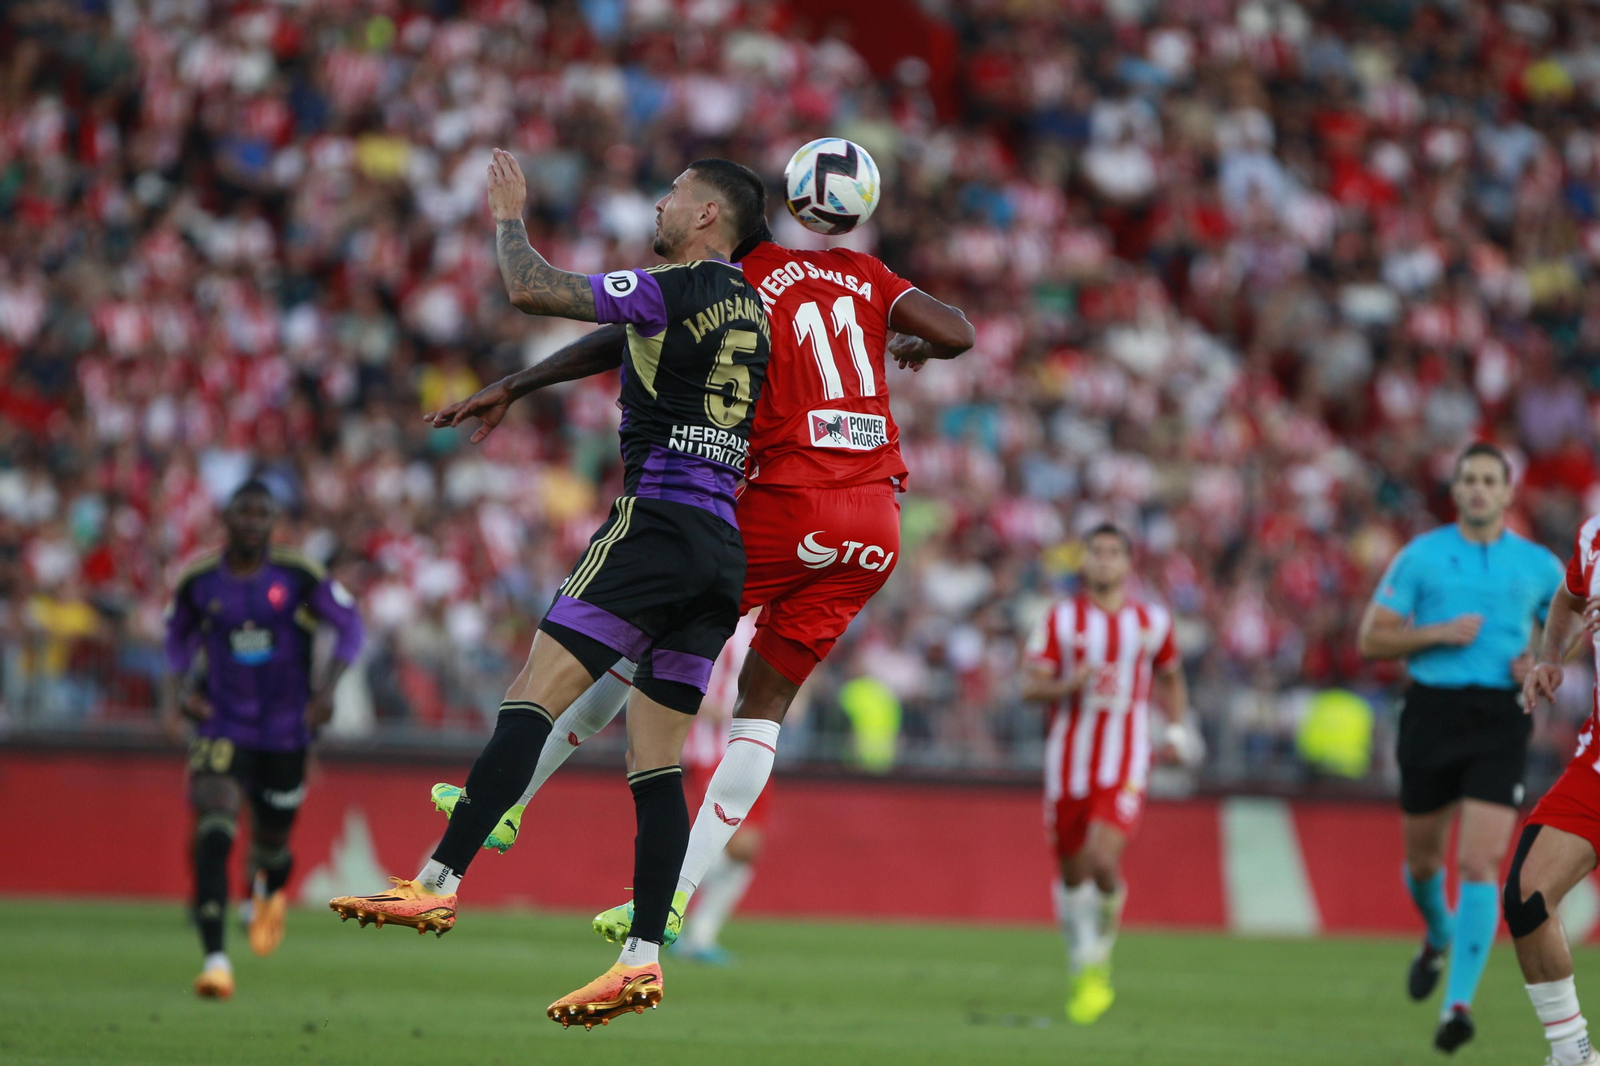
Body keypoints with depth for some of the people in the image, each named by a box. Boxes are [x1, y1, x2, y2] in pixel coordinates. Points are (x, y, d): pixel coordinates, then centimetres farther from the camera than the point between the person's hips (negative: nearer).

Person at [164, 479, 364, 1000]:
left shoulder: (298, 576, -10)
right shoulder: (199, 580, -4)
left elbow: (350, 624, -2)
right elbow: (179, 634, 15)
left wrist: (328, 684, -15)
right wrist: (179, 688, 0)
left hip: (285, 729, 0)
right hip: (222, 725, 0)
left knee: (272, 837, 13)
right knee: (215, 830, -21)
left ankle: (268, 889, 54)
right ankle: (215, 958, -27)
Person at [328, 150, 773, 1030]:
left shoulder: (675, 289, -5)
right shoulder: (751, 310, 19)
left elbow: (532, 291, -9)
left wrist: (509, 217, 9)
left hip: (657, 521, -8)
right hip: (725, 548, 8)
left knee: (532, 699, -13)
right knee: (656, 764, 6)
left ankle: (438, 884, -21)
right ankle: (644, 956, -2)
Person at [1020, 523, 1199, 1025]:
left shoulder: (1152, 621, 5)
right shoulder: (1060, 619, 1)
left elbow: (1171, 678, 22)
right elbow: (1030, 685, -2)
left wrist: (1176, 728, 10)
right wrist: (1068, 685, -21)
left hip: (1124, 764, -1)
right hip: (1068, 761, 1)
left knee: (1103, 860, -20)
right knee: (1072, 871, 9)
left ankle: (1101, 955, 5)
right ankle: (1083, 967, 30)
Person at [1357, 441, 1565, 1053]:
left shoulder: (1538, 565, 6)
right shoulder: (1420, 556, 2)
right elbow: (1372, 639, 2)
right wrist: (1440, 633, -13)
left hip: (1501, 718, -1)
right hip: (1433, 709, 1)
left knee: (1479, 863, -14)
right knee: (1422, 857, 13)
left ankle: (1459, 1003, -16)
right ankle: (1439, 936, 47)